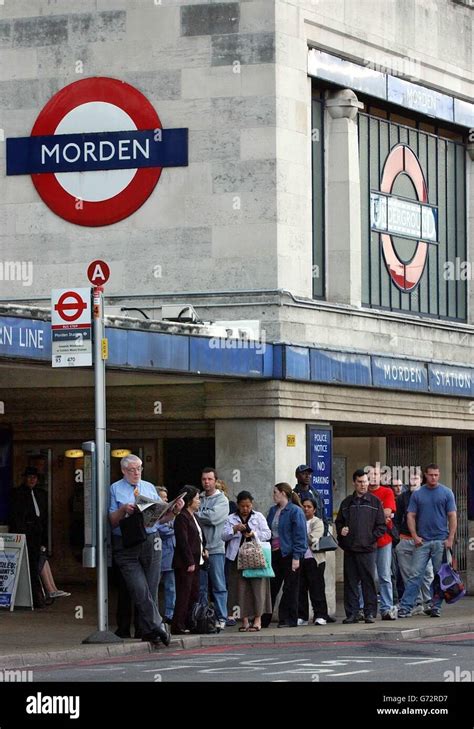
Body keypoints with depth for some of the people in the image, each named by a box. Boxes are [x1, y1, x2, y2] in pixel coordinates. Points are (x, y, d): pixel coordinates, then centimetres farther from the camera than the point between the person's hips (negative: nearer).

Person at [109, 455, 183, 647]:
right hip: (127, 545, -3)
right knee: (140, 589, -12)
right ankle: (157, 626, -10)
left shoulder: (149, 487, 16)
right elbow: (112, 521, 0)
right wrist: (123, 510, -18)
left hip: (151, 542, 3)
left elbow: (162, 515, 14)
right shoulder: (116, 489, 6)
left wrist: (175, 510, -5)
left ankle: (149, 631, 9)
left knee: (151, 589, 3)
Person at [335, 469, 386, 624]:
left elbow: (382, 526, 4)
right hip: (349, 549, 3)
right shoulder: (347, 503, 14)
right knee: (350, 582, 3)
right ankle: (351, 614, 7)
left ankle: (370, 613, 2)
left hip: (367, 549, -3)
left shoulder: (375, 502, 6)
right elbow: (339, 522, 21)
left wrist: (371, 537, -8)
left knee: (368, 581, -3)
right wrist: (341, 531, 0)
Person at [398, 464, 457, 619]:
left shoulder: (447, 493, 4)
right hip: (422, 541, 1)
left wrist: (450, 538, -7)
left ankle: (436, 607, 10)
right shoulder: (417, 494, 8)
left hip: (441, 541, -1)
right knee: (415, 574, -5)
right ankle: (405, 607, -9)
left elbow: (452, 517, 2)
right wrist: (415, 536, -4)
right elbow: (411, 516, 8)